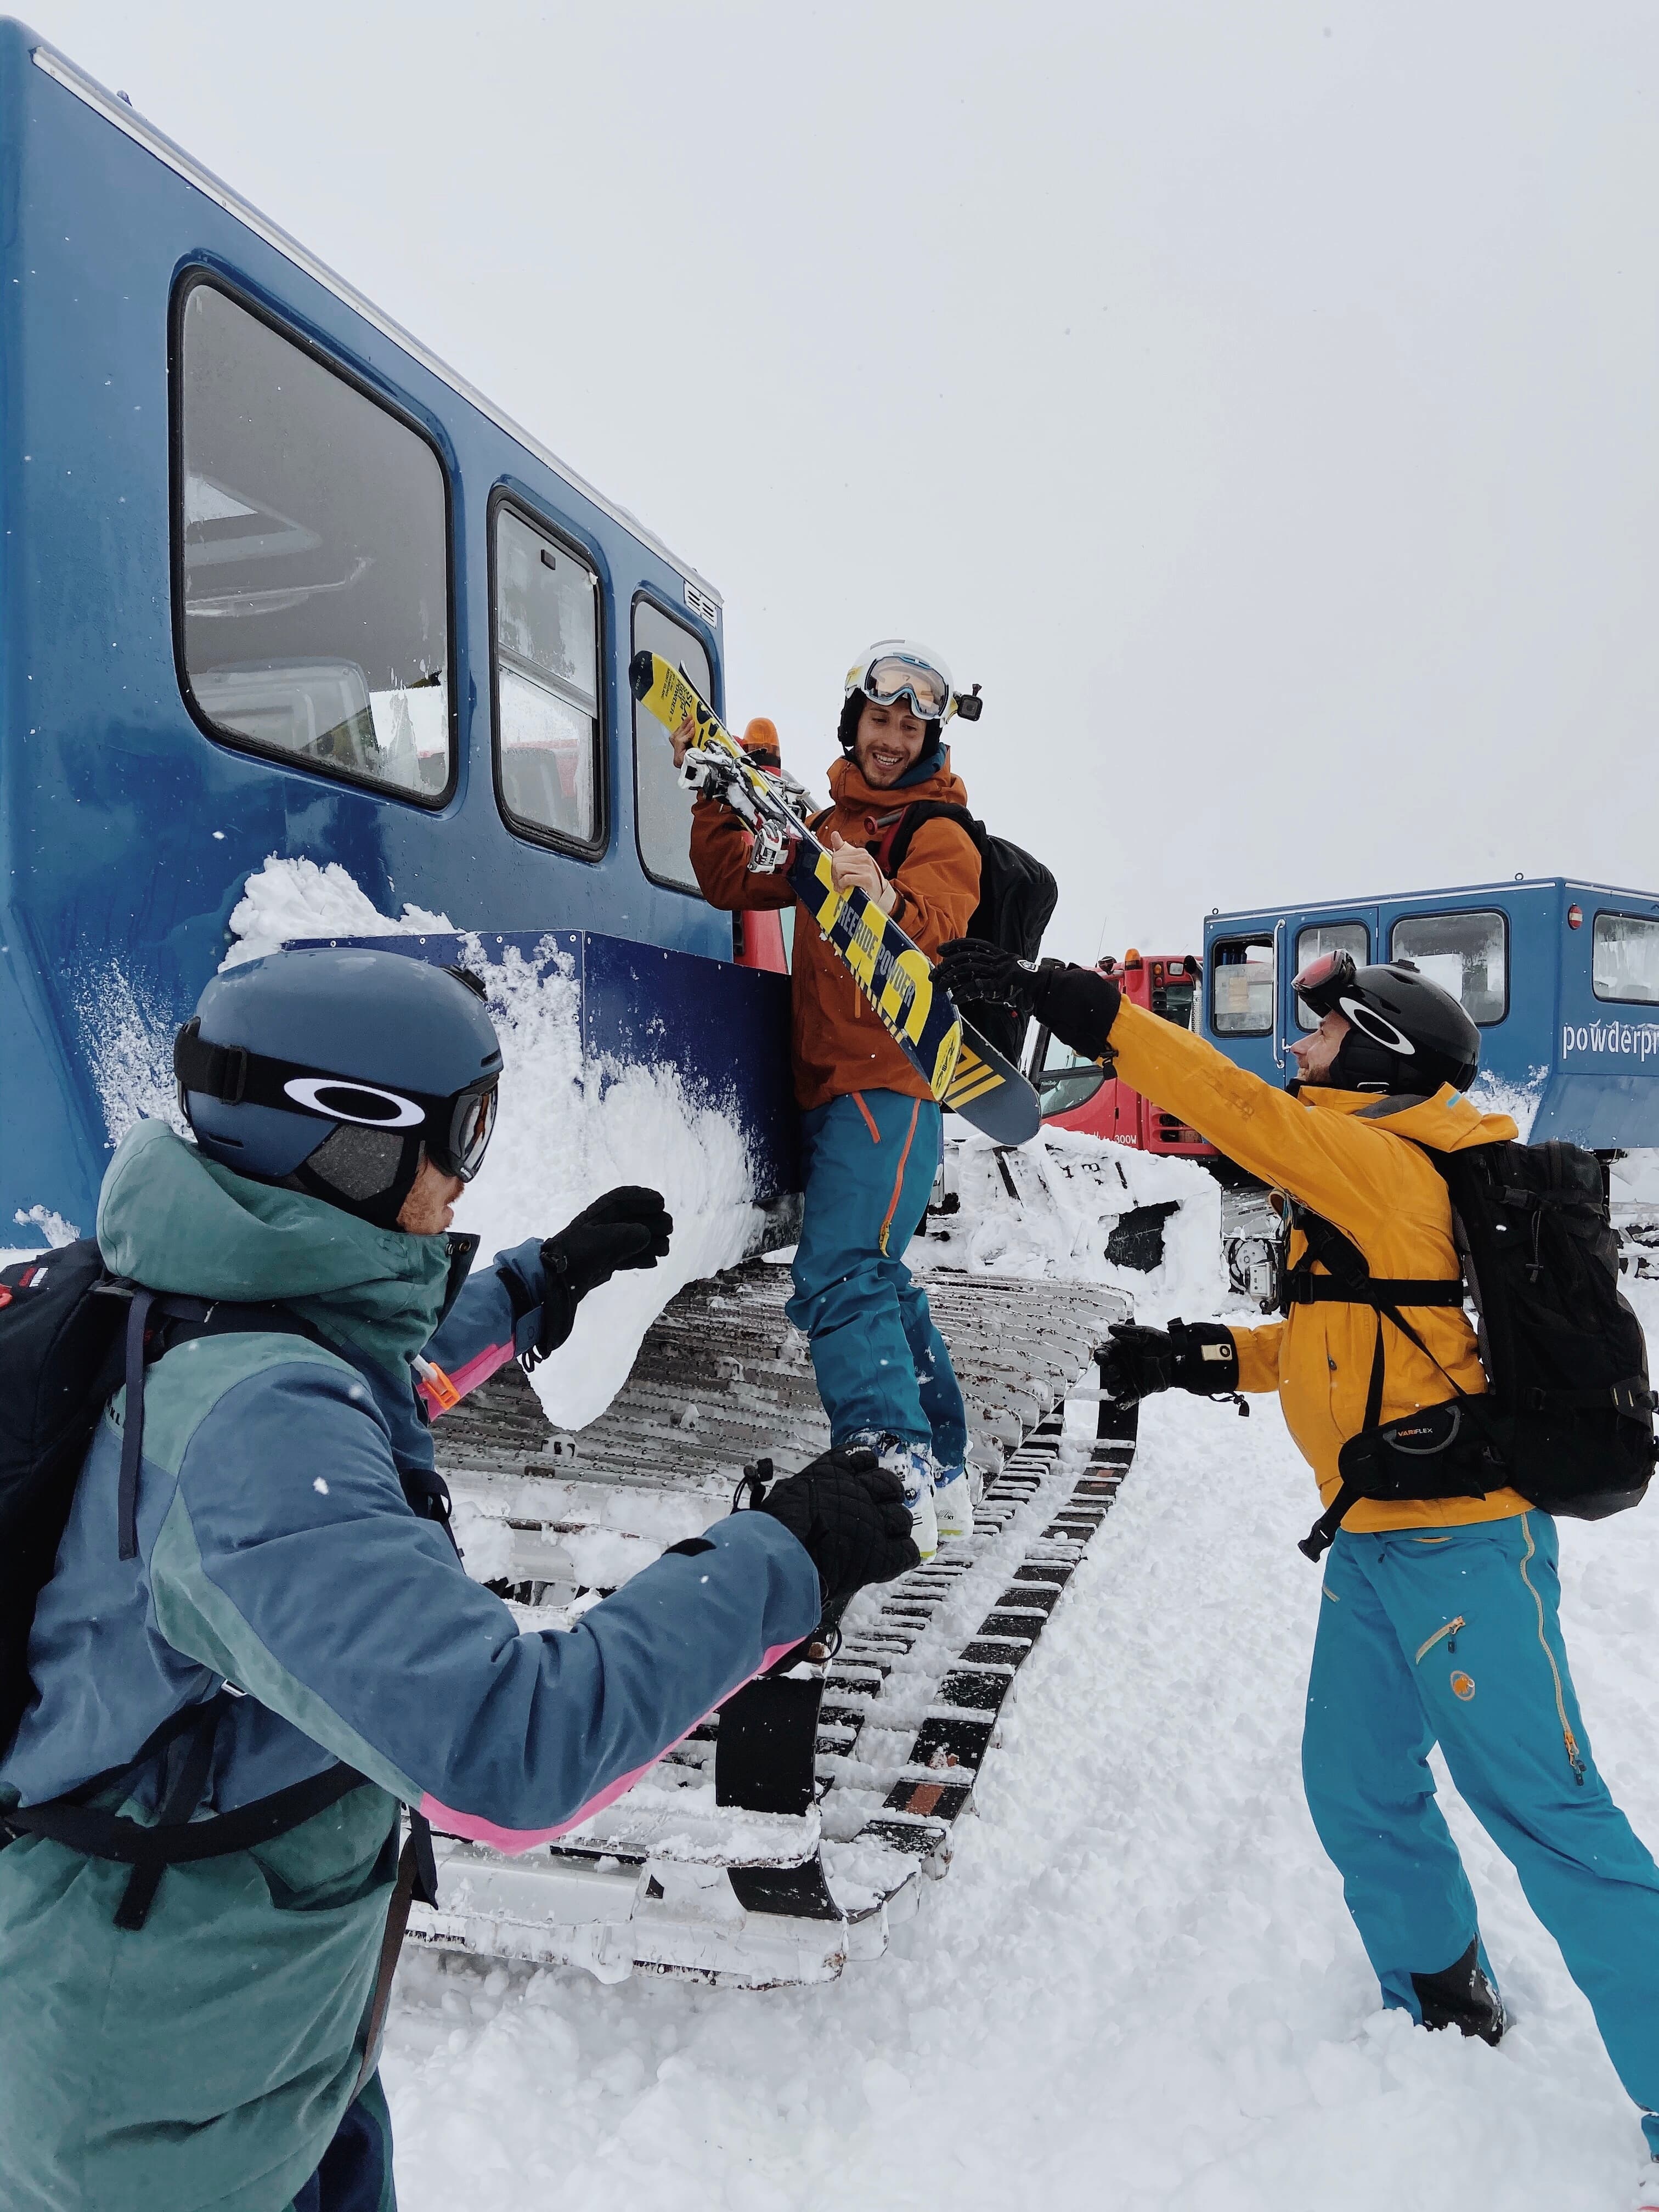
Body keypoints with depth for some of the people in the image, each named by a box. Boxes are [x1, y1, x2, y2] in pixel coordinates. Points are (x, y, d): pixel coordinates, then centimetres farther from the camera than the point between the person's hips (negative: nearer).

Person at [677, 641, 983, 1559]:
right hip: (829, 1086, 8)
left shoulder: (940, 837, -2)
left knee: (839, 1277, -21)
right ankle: (944, 1480, 21)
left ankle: (893, 1476, -21)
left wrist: (882, 901, -41)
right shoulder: (829, 826, 21)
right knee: (878, 1279, 11)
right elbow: (735, 883, 16)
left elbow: (928, 932, -21)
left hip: (889, 1085, -8)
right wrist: (715, 795, 4)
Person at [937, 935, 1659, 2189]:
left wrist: (1092, 1013, -24)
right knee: (1359, 1793, 17)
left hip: (1463, 1541, -10)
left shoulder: (1386, 1161, -15)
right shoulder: (1358, 1177, 13)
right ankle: (1449, 2015, 38)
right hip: (1375, 1545, 10)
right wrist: (1213, 1360, 9)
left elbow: (1248, 1114, -25)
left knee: (1545, 1813, -1)